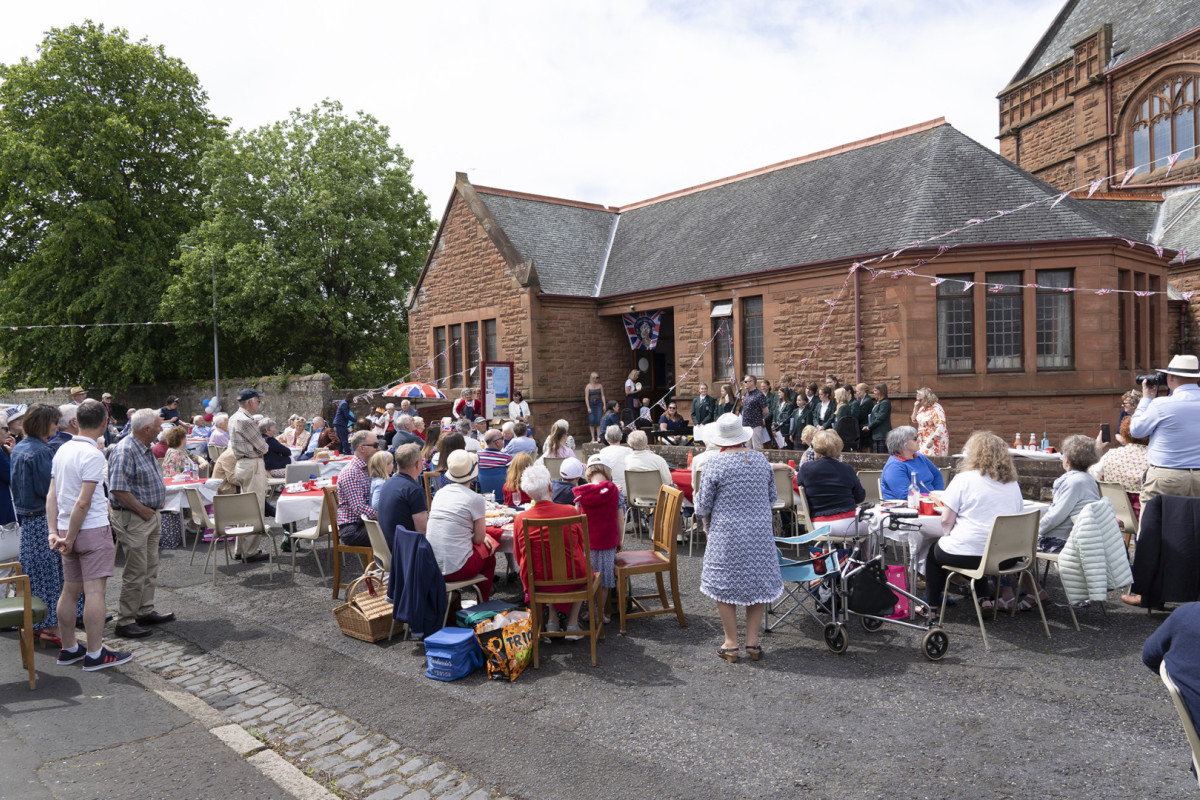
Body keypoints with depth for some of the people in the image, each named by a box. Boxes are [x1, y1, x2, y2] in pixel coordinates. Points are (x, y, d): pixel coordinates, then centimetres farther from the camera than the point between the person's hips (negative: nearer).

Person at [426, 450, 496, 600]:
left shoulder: (440, 493, 9)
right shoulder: (476, 499, -10)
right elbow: (479, 539, -4)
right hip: (455, 569, -6)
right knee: (489, 553, 22)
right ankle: (483, 604, 31)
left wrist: (483, 537, 19)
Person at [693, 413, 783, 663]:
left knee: (725, 587, 8)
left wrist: (708, 520, 13)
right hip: (760, 533, 4)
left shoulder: (714, 465, -12)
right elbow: (772, 499, 10)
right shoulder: (761, 460, 1)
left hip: (727, 535, -4)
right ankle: (753, 642, 18)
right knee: (757, 584, 13)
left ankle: (731, 644, 14)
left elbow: (703, 506, -8)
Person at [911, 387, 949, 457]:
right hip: (923, 442, 8)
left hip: (935, 441, -8)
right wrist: (915, 408, 8)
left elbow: (941, 428, -22)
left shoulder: (937, 409, -15)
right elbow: (914, 421, 22)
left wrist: (932, 440, -27)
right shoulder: (922, 408, 11)